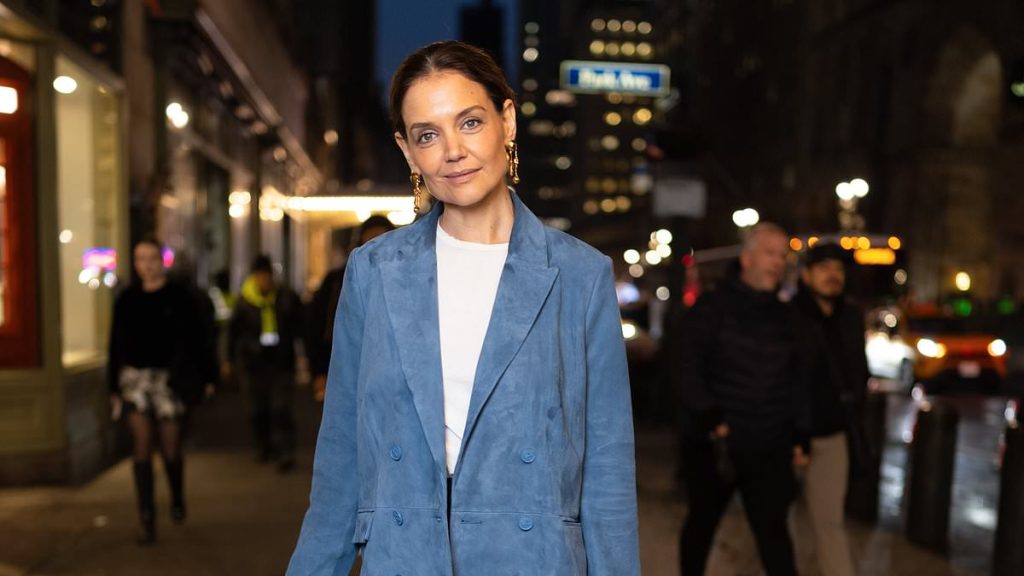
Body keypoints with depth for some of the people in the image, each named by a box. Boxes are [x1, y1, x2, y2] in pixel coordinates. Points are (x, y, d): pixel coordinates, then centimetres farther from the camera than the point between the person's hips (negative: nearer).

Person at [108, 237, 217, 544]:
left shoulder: (179, 297, -1)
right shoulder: (126, 300, 8)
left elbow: (198, 339, -2)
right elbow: (115, 345, 12)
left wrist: (207, 377, -6)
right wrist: (113, 387, 10)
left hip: (169, 378, -2)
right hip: (134, 377, 2)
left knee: (170, 446, 6)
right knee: (141, 443, -5)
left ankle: (177, 499, 33)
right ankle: (146, 518, -1)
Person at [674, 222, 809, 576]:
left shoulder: (784, 316, 11)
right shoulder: (712, 307, -6)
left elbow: (795, 380, 17)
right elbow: (688, 370, -13)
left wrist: (800, 435, 12)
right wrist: (708, 416, -24)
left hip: (770, 449, 3)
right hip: (712, 444, -3)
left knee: (774, 530, 1)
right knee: (702, 523, 15)